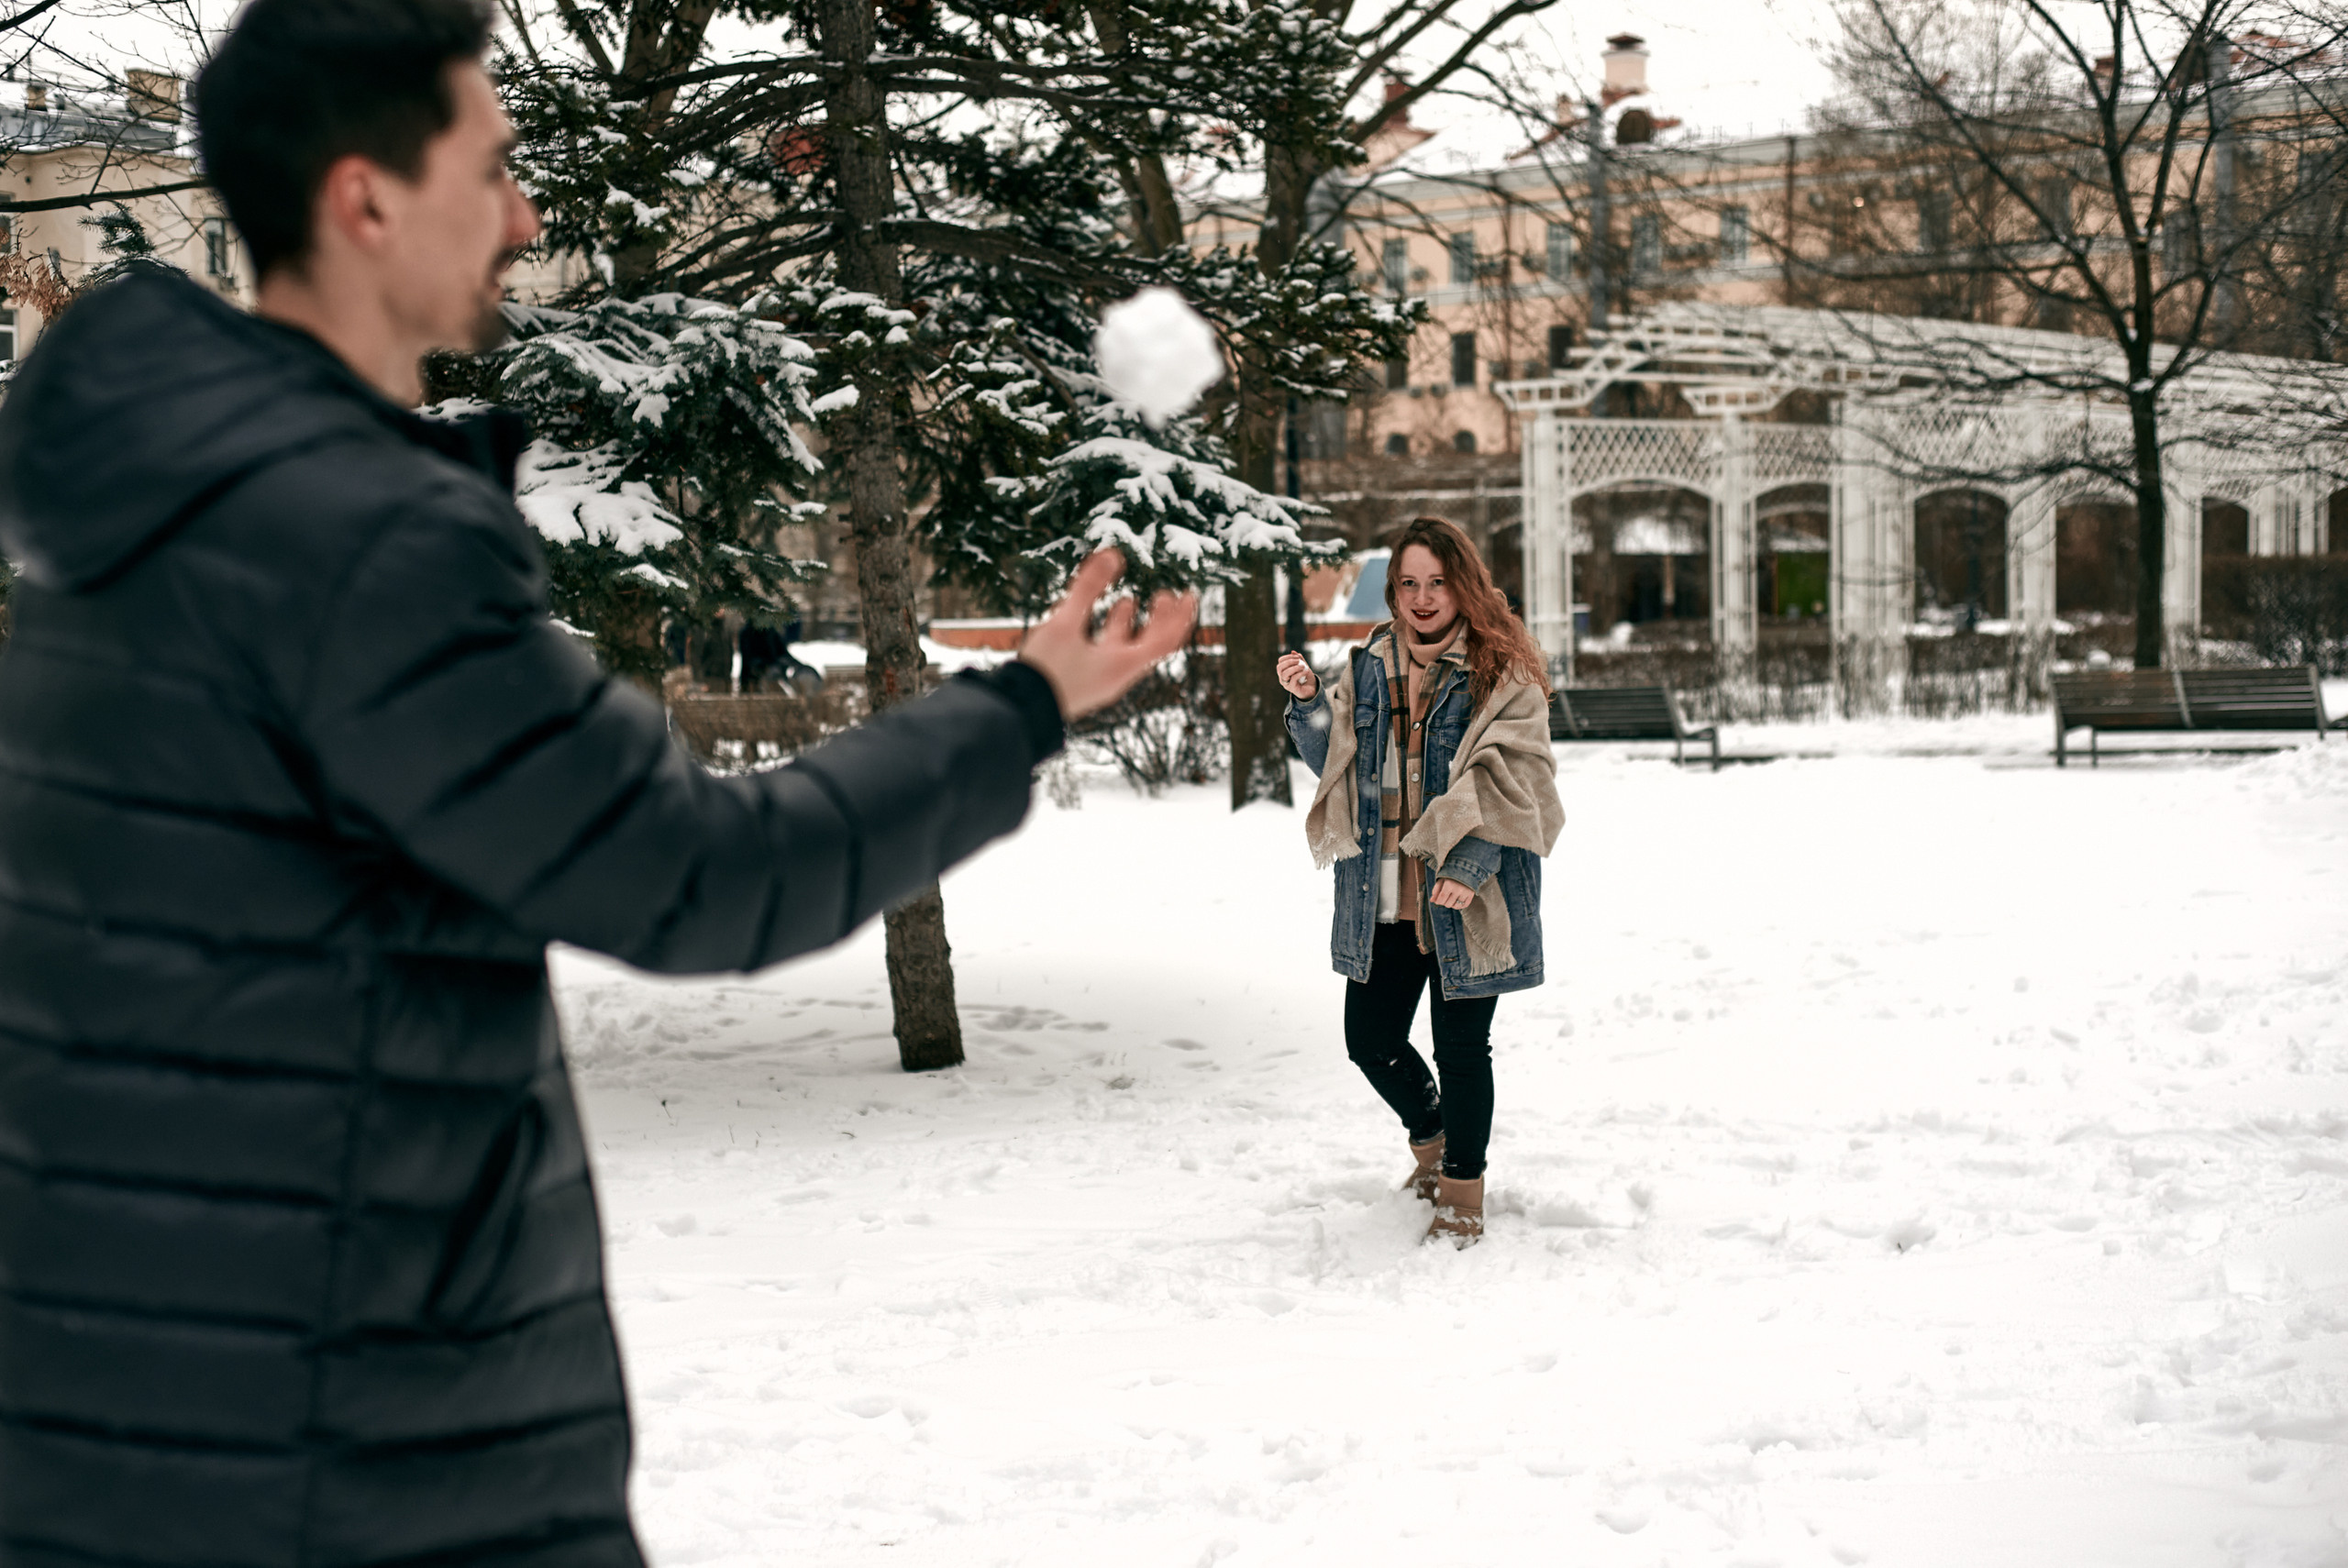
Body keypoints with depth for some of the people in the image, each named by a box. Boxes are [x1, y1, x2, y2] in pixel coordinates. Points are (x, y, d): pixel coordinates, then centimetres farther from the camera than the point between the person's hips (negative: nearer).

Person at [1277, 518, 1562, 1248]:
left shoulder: (1504, 675, -6)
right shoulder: (1368, 670, 9)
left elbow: (1510, 778, -12)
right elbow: (1335, 764, 17)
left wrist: (1468, 865, -24)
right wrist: (1308, 703, -2)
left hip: (1466, 902, -5)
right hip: (1381, 900, 5)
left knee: (1461, 1048, 4)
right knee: (1370, 1040, 10)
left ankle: (1462, 1189, 23)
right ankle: (1429, 1135, 39)